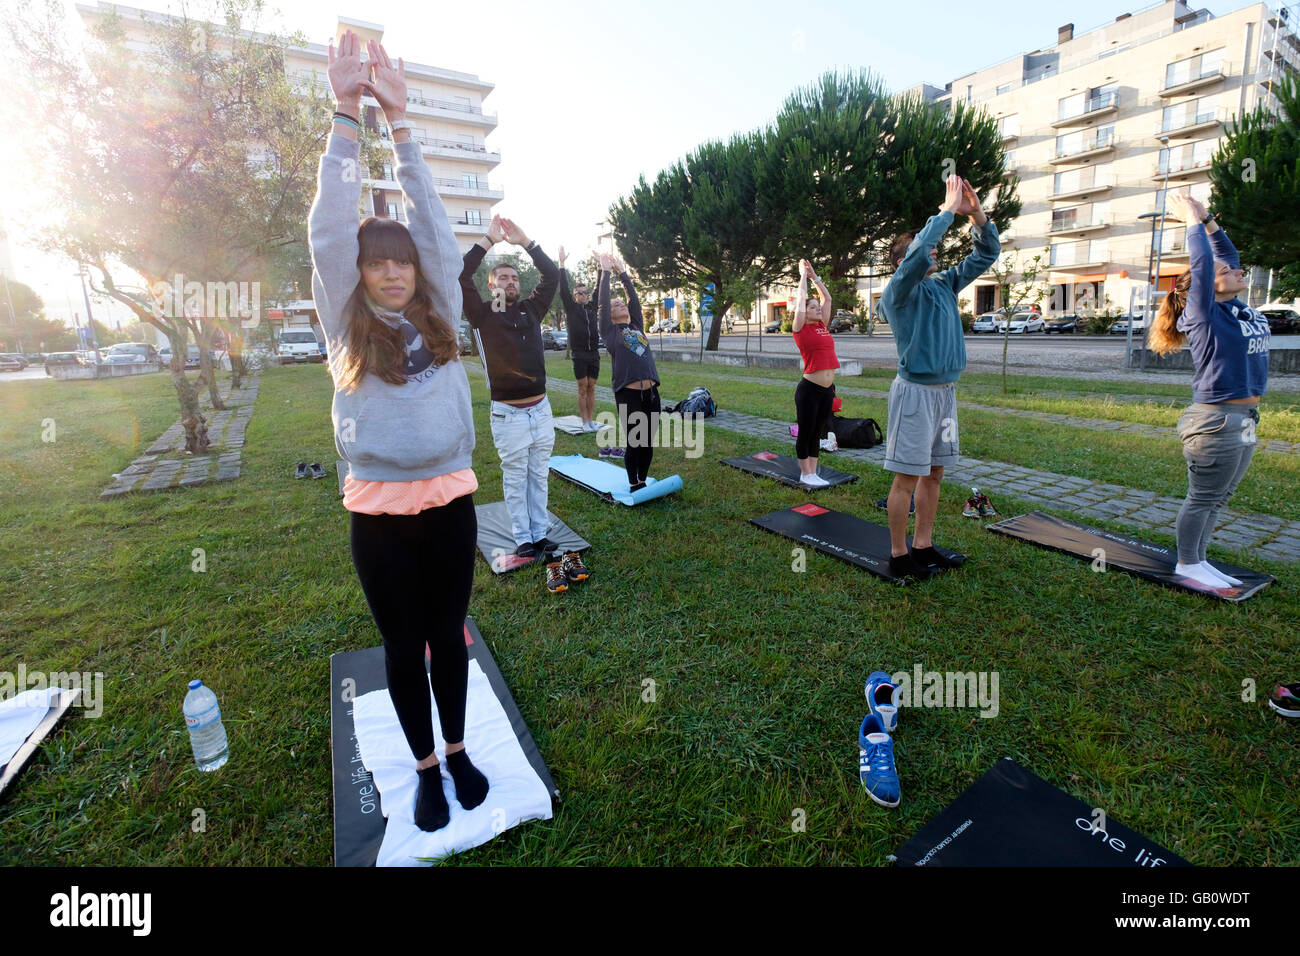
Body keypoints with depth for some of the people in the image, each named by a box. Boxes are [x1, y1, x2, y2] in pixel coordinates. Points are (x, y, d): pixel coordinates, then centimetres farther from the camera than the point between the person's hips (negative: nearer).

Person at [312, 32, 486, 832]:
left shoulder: (439, 315, 6)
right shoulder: (346, 326, 2)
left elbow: (434, 226, 2)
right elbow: (329, 231, -3)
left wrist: (400, 117, 3)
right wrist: (347, 113, -3)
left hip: (450, 499, 1)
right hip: (380, 511, -1)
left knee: (449, 635, 16)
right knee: (403, 646, 13)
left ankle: (458, 749, 38)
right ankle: (425, 766, 35)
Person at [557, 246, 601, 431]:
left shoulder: (592, 306, 13)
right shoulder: (571, 308, 2)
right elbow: (563, 289, -6)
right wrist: (562, 263, -9)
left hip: (594, 353, 4)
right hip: (579, 354, -4)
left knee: (591, 388, 8)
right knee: (582, 388, 0)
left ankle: (592, 420, 13)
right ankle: (585, 421, 5)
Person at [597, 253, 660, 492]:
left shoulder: (636, 326, 17)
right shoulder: (610, 331, 4)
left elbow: (634, 298, 15)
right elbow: (603, 301, 2)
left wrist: (623, 272, 18)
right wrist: (605, 271, 9)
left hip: (651, 393, 5)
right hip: (628, 395, -5)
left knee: (648, 443, 11)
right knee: (633, 444, 3)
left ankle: (643, 481, 26)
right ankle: (633, 485, 18)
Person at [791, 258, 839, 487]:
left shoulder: (822, 326, 13)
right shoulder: (801, 329, -3)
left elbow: (827, 297, 21)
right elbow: (801, 297, -1)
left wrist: (814, 276, 22)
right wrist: (804, 274, 11)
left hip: (828, 389, 7)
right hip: (809, 389, -7)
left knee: (817, 433, 13)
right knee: (805, 432, 3)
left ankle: (813, 473, 21)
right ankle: (805, 474, 14)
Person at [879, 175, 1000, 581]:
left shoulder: (945, 284, 14)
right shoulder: (899, 291, -7)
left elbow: (986, 253, 16)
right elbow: (919, 250, -25)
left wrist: (977, 214, 1)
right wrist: (948, 209, -14)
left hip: (945, 389, 8)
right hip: (916, 390, -8)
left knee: (933, 472, 11)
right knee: (907, 477, -4)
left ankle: (923, 546, 21)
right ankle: (898, 555, 5)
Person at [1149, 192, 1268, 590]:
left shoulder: (1239, 309, 12)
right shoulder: (1204, 315, -10)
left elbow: (1226, 255, 20)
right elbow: (1202, 262, -13)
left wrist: (1209, 221, 17)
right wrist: (1193, 221, -2)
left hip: (1243, 422, 8)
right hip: (1215, 422, -8)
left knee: (1217, 498, 13)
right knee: (1203, 498, 1)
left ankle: (1198, 560, 23)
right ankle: (1186, 563, 12)